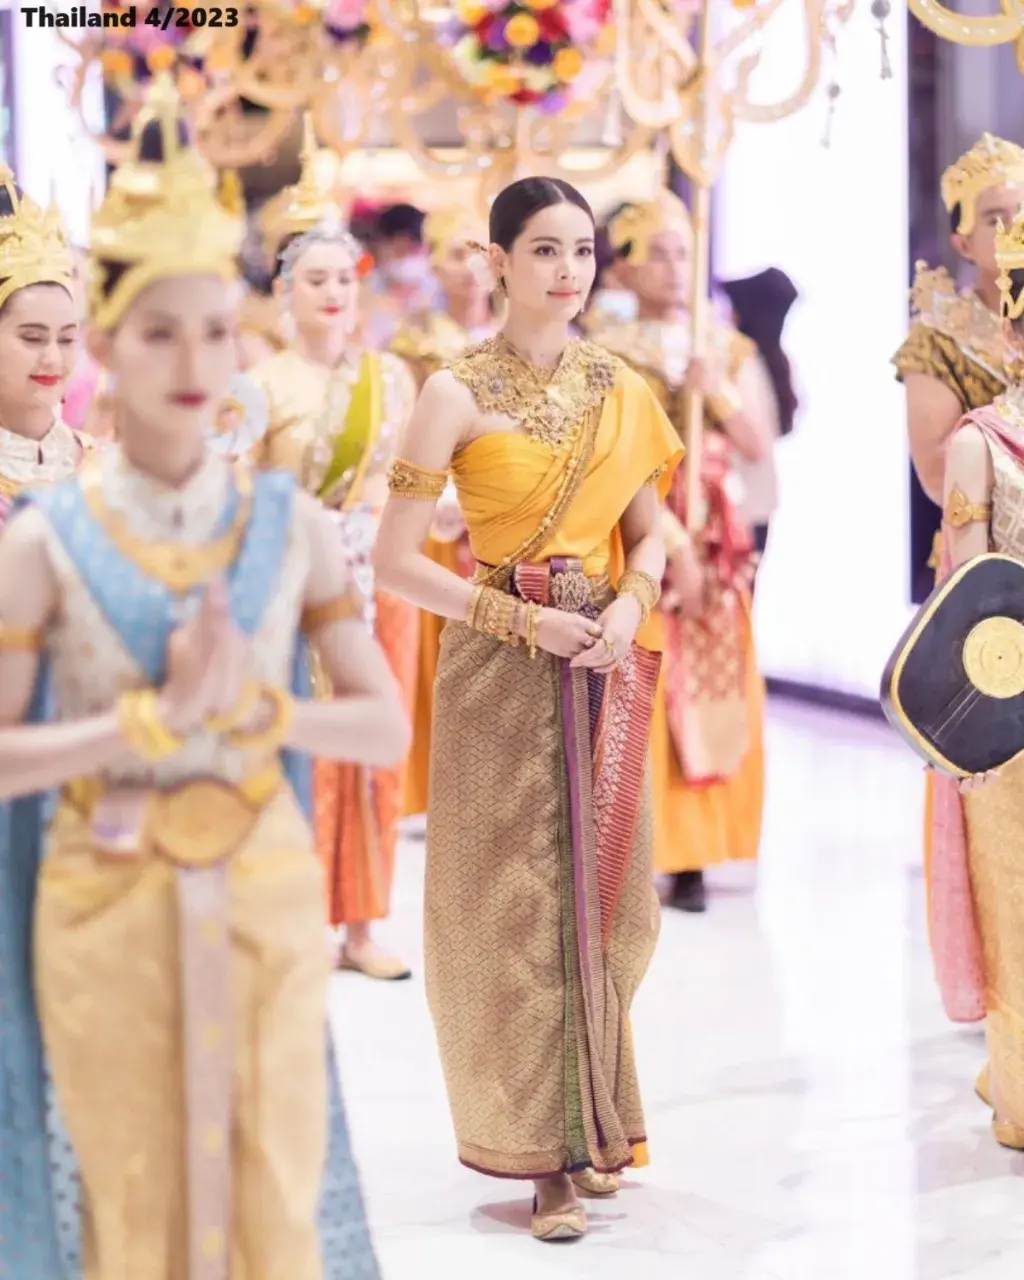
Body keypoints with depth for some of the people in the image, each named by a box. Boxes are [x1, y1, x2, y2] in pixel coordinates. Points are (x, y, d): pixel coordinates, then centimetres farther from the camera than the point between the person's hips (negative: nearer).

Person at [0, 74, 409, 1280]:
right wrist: (153, 717, -18)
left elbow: (385, 725, 0)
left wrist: (253, 708, -16)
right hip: (108, 901, -2)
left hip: (266, 894, 2)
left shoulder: (288, 523, 0)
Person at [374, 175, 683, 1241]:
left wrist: (630, 601, -6)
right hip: (500, 671, -4)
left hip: (606, 670, 4)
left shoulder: (621, 389, 7)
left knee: (600, 894, 9)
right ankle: (545, 1152, 10)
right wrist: (527, 620, -15)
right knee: (515, 898, 0)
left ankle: (588, 1127, 24)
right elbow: (393, 561, -10)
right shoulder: (457, 393, -7)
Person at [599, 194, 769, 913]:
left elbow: (759, 447, 5)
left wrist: (720, 394, -10)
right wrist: (668, 537, -17)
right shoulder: (609, 355, -2)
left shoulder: (730, 348, 11)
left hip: (717, 540, 4)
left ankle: (691, 856, 8)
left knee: (712, 692, 2)